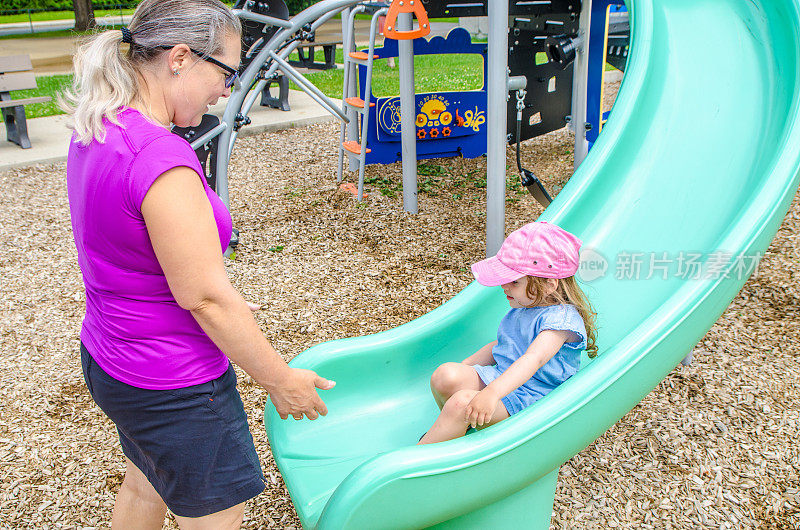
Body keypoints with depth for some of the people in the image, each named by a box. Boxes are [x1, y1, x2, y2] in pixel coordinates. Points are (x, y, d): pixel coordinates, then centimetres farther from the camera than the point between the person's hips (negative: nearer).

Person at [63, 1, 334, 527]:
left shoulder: (96, 132, -1)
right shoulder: (161, 159, -31)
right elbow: (206, 297, -27)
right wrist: (281, 380, -14)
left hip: (109, 360, 9)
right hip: (173, 386, -9)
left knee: (144, 486, 31)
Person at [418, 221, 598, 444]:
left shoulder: (562, 318, -17)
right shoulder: (522, 308, 13)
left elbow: (534, 359, -32)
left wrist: (492, 393, -46)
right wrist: (463, 369, 20)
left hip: (526, 398, -8)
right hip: (497, 377, 8)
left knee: (462, 402, -32)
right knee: (445, 375, -21)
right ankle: (456, 428, 5)